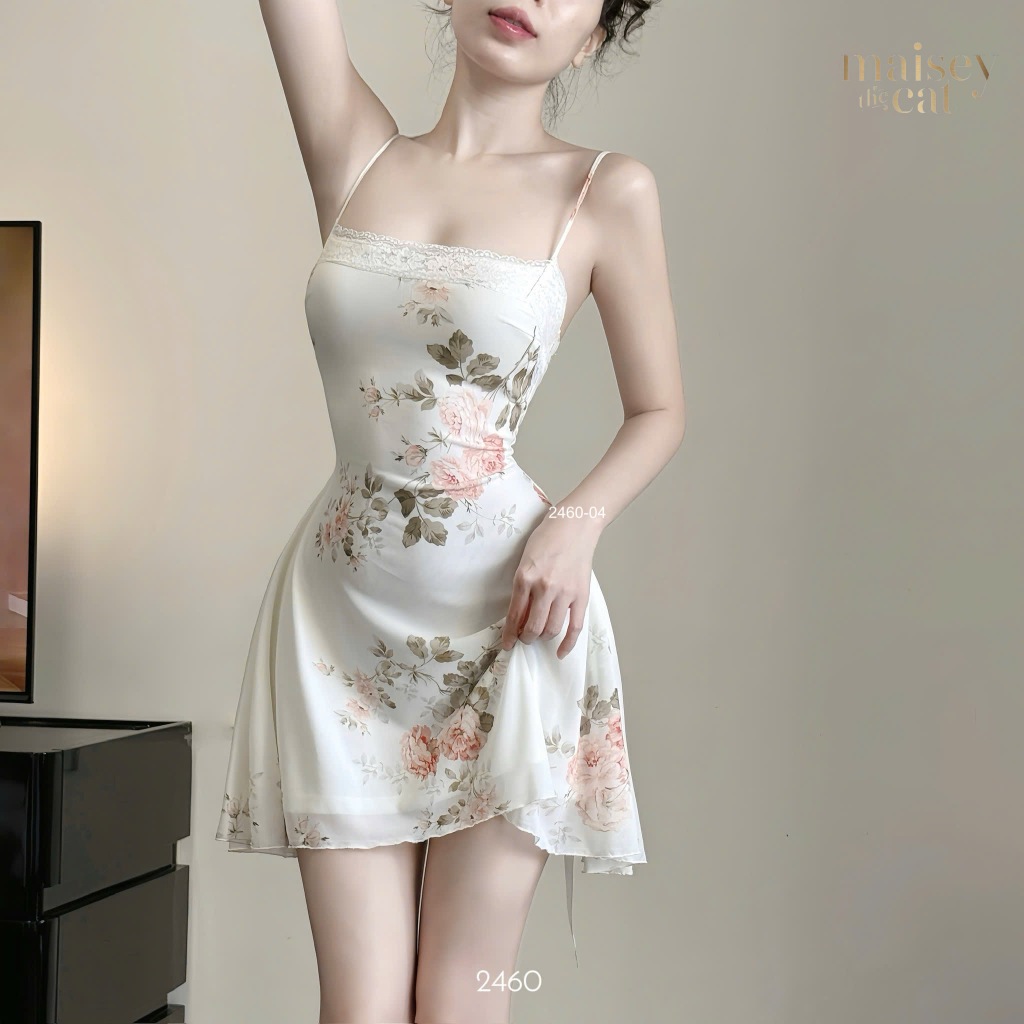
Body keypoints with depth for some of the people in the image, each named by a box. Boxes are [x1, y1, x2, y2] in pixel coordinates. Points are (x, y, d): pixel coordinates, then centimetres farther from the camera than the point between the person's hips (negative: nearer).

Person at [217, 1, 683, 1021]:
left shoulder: (607, 192, 0)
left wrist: (578, 520, -10)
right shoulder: (358, 153, 6)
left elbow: (658, 411, 7)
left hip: (502, 611, -2)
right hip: (344, 609, 2)